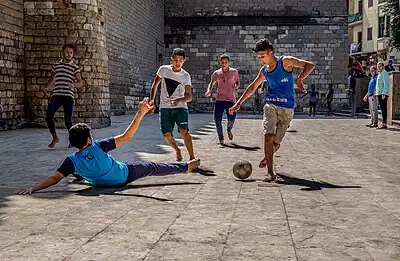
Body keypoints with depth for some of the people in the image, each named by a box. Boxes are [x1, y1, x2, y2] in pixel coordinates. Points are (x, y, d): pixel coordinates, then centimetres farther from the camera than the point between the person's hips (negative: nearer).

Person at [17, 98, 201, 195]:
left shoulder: (72, 161, -26)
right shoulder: (98, 147, -33)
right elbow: (126, 136, -32)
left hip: (104, 183, 3)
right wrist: (141, 113, -33)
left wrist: (32, 189, -29)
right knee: (153, 168, 15)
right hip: (126, 174, -3)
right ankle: (187, 166, 29)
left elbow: (54, 179, -31)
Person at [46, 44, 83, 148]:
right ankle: (55, 137, 9)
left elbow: (80, 83, 0)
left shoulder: (75, 67, 7)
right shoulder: (56, 66, 17)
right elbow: (49, 84, 24)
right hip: (56, 95, 3)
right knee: (48, 116, -12)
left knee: (68, 120, -5)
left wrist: (74, 84, -22)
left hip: (68, 96, -3)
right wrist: (51, 83, 0)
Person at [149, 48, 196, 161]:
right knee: (167, 134, -5)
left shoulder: (186, 76, -1)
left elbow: (189, 97, -3)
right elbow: (155, 85, 15)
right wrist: (152, 100, 7)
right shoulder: (163, 70, 2)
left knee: (184, 131, -22)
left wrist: (180, 100, -23)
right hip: (165, 108, 2)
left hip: (180, 107, -2)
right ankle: (177, 150, 25)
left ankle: (192, 158, -18)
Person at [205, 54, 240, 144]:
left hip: (231, 99, -1)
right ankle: (221, 138, 13)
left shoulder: (234, 72, 2)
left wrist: (236, 87, -7)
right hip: (219, 99, 1)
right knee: (217, 120, -6)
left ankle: (229, 130, 30)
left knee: (231, 120, -7)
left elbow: (237, 82, 16)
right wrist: (209, 91, -4)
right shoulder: (216, 73, 4)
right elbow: (211, 83, 16)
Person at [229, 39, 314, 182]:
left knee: (276, 142, 1)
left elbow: (309, 65, -8)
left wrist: (299, 79, -25)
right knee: (268, 136, -18)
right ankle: (270, 172, -16)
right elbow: (252, 87, 21)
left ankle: (267, 157, 36)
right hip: (271, 105, 3)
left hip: (287, 108, -3)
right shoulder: (264, 71, 10)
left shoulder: (285, 61, -4)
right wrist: (239, 103, 17)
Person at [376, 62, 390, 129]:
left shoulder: (384, 73, -8)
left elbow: (386, 84, -16)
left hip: (383, 94, -10)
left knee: (384, 109, -11)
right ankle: (384, 123, 12)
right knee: (383, 109, 10)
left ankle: (384, 124, -12)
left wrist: (383, 93, -22)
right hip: (379, 94, 10)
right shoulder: (380, 74, 21)